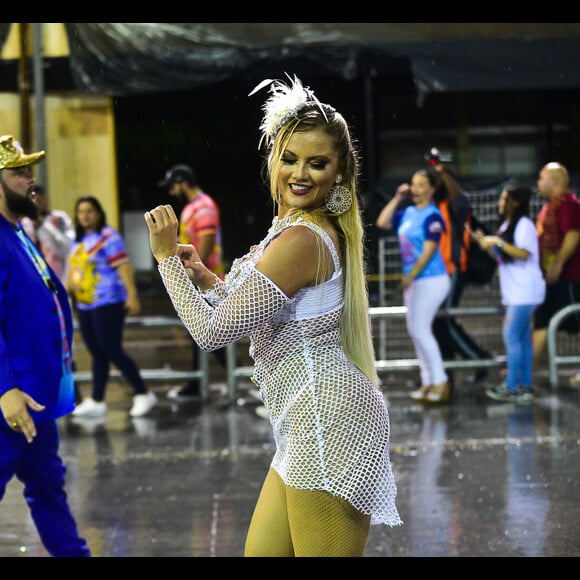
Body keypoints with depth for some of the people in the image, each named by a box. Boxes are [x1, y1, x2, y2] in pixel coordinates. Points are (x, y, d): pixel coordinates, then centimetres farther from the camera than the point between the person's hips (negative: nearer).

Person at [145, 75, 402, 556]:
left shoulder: (299, 241, -18)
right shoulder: (320, 231, 14)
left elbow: (212, 332, -16)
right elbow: (257, 318, 24)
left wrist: (167, 257, -5)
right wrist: (205, 278, 12)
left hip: (326, 421, -11)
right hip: (309, 425, 11)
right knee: (261, 551, 15)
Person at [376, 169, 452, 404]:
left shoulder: (431, 216, -12)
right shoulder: (408, 213, 11)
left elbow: (429, 250, -17)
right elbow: (383, 222, 12)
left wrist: (410, 277, -17)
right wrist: (397, 199, 7)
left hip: (431, 280, -9)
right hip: (414, 281, 9)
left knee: (419, 329, -12)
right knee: (415, 330, 9)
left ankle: (440, 382, -7)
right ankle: (428, 382, 14)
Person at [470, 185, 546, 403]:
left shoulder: (524, 224, -12)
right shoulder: (506, 225, 16)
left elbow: (524, 254, -23)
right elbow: (501, 257, 22)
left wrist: (498, 242, -23)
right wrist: (485, 243, 8)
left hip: (524, 292, -10)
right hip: (514, 292, 10)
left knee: (511, 336, -12)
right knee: (522, 339, 10)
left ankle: (511, 387, -12)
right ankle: (525, 386, 13)